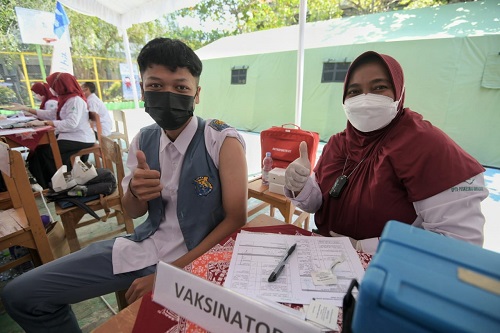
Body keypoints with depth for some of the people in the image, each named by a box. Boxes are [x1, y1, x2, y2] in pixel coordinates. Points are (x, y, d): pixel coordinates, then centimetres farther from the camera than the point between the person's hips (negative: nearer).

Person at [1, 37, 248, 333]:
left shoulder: (224, 141, -16)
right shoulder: (143, 140, 0)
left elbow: (236, 220, -16)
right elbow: (134, 212, 9)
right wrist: (135, 192, -15)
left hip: (194, 258, -4)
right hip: (144, 246, 5)